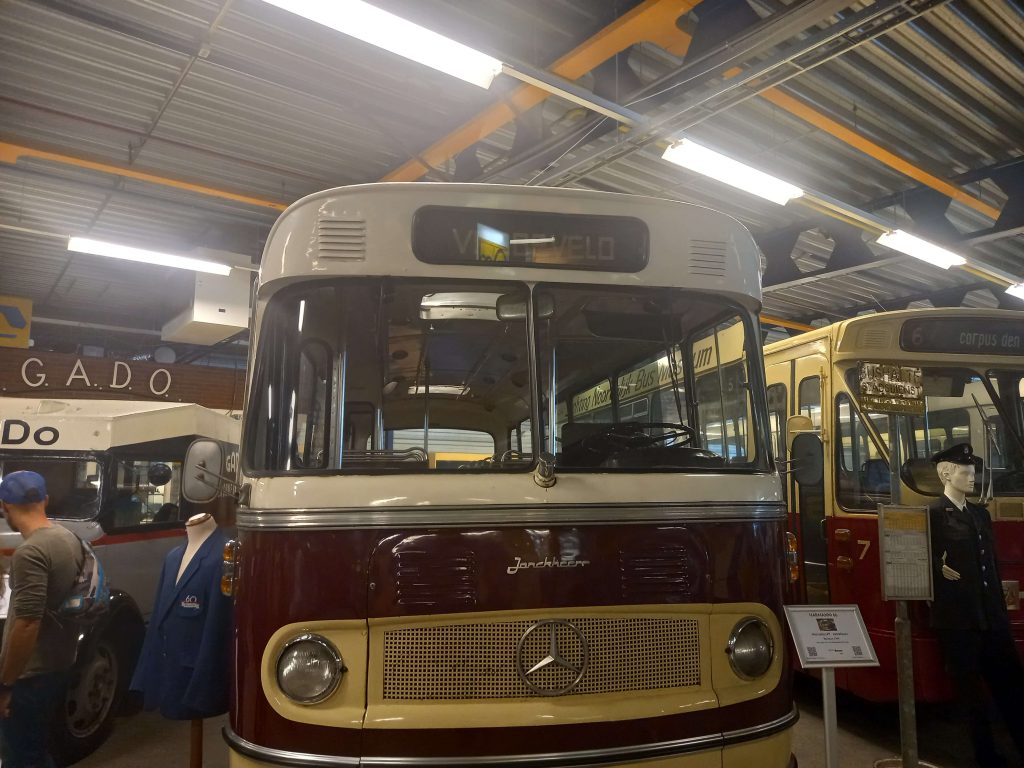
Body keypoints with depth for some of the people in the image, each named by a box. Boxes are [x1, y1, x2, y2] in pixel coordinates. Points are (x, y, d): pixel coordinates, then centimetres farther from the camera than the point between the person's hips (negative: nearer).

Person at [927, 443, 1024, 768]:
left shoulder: (980, 513, 13)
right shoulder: (933, 515, -11)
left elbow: (992, 564, 15)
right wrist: (940, 570, -31)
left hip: (991, 616, 7)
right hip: (956, 619, -7)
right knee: (970, 689, 7)